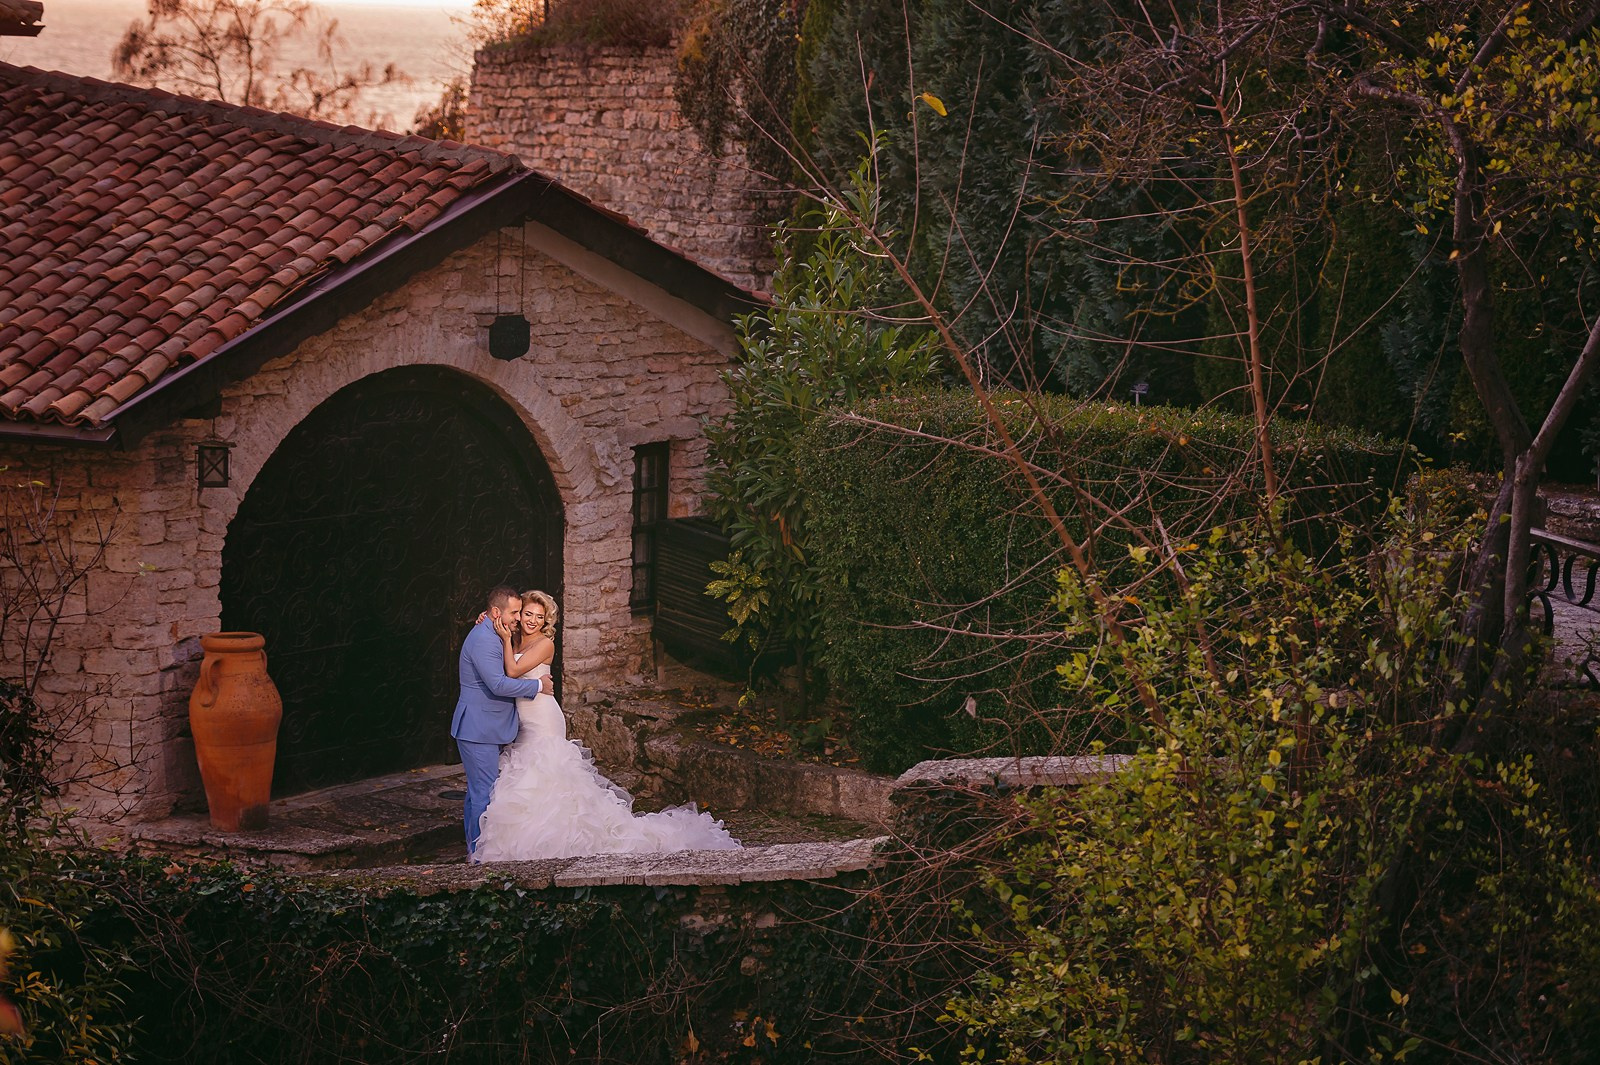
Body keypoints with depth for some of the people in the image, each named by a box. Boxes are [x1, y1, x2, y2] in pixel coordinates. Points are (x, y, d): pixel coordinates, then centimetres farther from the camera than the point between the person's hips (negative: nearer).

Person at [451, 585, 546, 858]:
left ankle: (474, 849, 24)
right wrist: (538, 685, -16)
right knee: (484, 793, -7)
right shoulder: (483, 640, -20)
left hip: (484, 729, 11)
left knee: (477, 791, 17)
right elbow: (498, 684, -26)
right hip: (479, 730, -11)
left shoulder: (489, 635, 13)